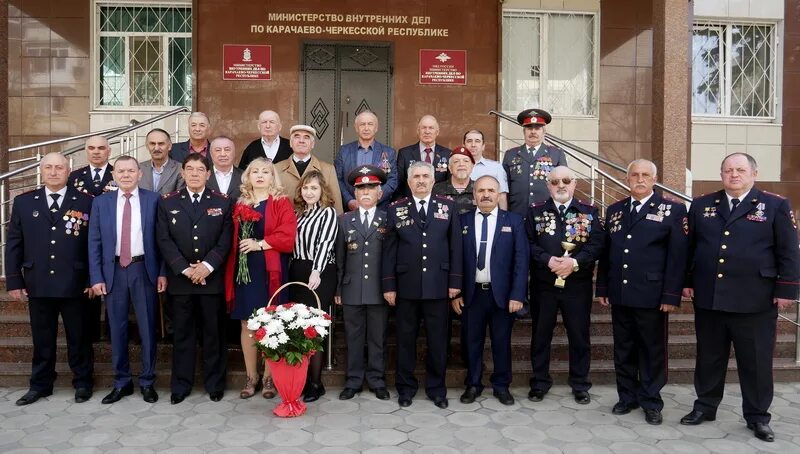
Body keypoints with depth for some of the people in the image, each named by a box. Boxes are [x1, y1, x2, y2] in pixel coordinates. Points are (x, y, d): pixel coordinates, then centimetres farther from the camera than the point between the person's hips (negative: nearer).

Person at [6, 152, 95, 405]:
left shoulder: (86, 202, 0)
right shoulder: (23, 202, 7)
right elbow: (13, 244, 7)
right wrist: (14, 281, 2)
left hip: (74, 284, -2)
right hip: (37, 284, 2)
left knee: (78, 337, 9)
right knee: (42, 338, 12)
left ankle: (83, 383, 23)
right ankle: (40, 384, 27)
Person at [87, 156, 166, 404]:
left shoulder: (153, 199, 1)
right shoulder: (101, 202, 5)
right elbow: (94, 242, 4)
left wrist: (162, 272, -5)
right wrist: (96, 277, -2)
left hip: (144, 269, -2)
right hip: (114, 270, 2)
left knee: (147, 327, 5)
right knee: (117, 328, 9)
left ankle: (147, 382, 18)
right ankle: (121, 382, 22)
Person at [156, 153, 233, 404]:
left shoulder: (222, 202, 5)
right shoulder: (168, 202, 7)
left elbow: (225, 240, -1)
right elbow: (164, 240, 0)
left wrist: (207, 266, -13)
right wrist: (185, 269, -10)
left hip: (212, 278, 0)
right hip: (180, 278, 1)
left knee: (214, 332, 6)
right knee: (182, 333, 7)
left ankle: (215, 383, 18)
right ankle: (181, 384, 18)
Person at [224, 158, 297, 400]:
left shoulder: (282, 203, 1)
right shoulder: (239, 204, 14)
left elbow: (288, 237, -10)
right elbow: (232, 238, 13)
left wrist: (260, 244, -15)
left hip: (271, 271, -3)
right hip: (244, 270, 4)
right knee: (247, 325, 6)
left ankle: (269, 377, 13)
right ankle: (251, 377, 17)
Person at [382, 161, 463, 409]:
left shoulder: (448, 206, 6)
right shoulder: (396, 209, 4)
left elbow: (455, 246, 4)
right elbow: (389, 250, 2)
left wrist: (455, 281, -1)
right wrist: (388, 285, -3)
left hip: (438, 285, 0)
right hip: (406, 286, 0)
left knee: (438, 340, 8)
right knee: (406, 339, 9)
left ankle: (436, 388, 24)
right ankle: (406, 387, 24)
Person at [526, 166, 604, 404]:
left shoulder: (589, 212, 5)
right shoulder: (535, 212, 5)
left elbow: (597, 244, -5)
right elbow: (529, 243, -3)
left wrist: (575, 262, -19)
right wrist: (548, 260, -18)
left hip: (578, 285, 0)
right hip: (543, 284, 0)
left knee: (579, 336, 7)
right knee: (540, 335, 8)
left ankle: (580, 385, 23)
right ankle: (540, 383, 22)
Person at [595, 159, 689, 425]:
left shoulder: (673, 210, -1)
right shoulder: (614, 211, 11)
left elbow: (678, 255, -6)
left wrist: (671, 295, -11)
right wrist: (602, 288, 8)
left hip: (652, 295, -4)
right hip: (619, 295, 4)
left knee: (653, 351, 7)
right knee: (623, 350, 12)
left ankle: (651, 402, 20)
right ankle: (627, 397, 26)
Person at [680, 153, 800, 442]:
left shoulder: (777, 206, 1)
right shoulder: (701, 205, 8)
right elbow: (688, 247, 11)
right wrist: (686, 282, 7)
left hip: (755, 300, -2)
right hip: (708, 298, 3)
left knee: (756, 361, 7)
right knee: (709, 357, 12)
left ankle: (758, 417, 21)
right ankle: (705, 407, 26)